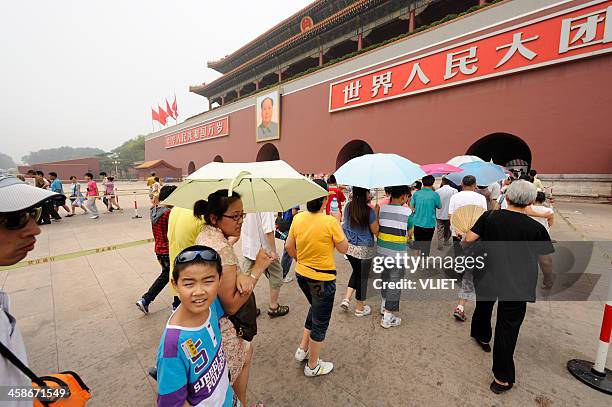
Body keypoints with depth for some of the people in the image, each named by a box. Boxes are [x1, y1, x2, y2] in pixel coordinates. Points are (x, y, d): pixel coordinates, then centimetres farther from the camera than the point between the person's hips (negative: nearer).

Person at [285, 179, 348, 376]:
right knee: (320, 322, 16)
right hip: (322, 278, -6)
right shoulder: (330, 222, -23)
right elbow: (344, 249, -11)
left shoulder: (298, 218, -7)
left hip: (302, 274, 6)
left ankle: (302, 349, 40)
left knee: (315, 310, 32)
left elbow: (289, 247, 2)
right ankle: (312, 366, 35)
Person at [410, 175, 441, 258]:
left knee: (417, 243, 20)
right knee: (426, 245, 11)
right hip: (429, 224, -2)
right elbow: (439, 206, 4)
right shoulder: (435, 195, -11)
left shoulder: (416, 194, -5)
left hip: (417, 223, 2)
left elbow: (411, 206, 3)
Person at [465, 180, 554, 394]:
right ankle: (502, 378, 15)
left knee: (483, 306, 29)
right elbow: (545, 260, -1)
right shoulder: (536, 228, -9)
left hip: (486, 277, 1)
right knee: (507, 328, 7)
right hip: (516, 285, -1)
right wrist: (549, 280, 17)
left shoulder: (489, 216, -9)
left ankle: (481, 336, 54)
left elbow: (469, 239, -12)